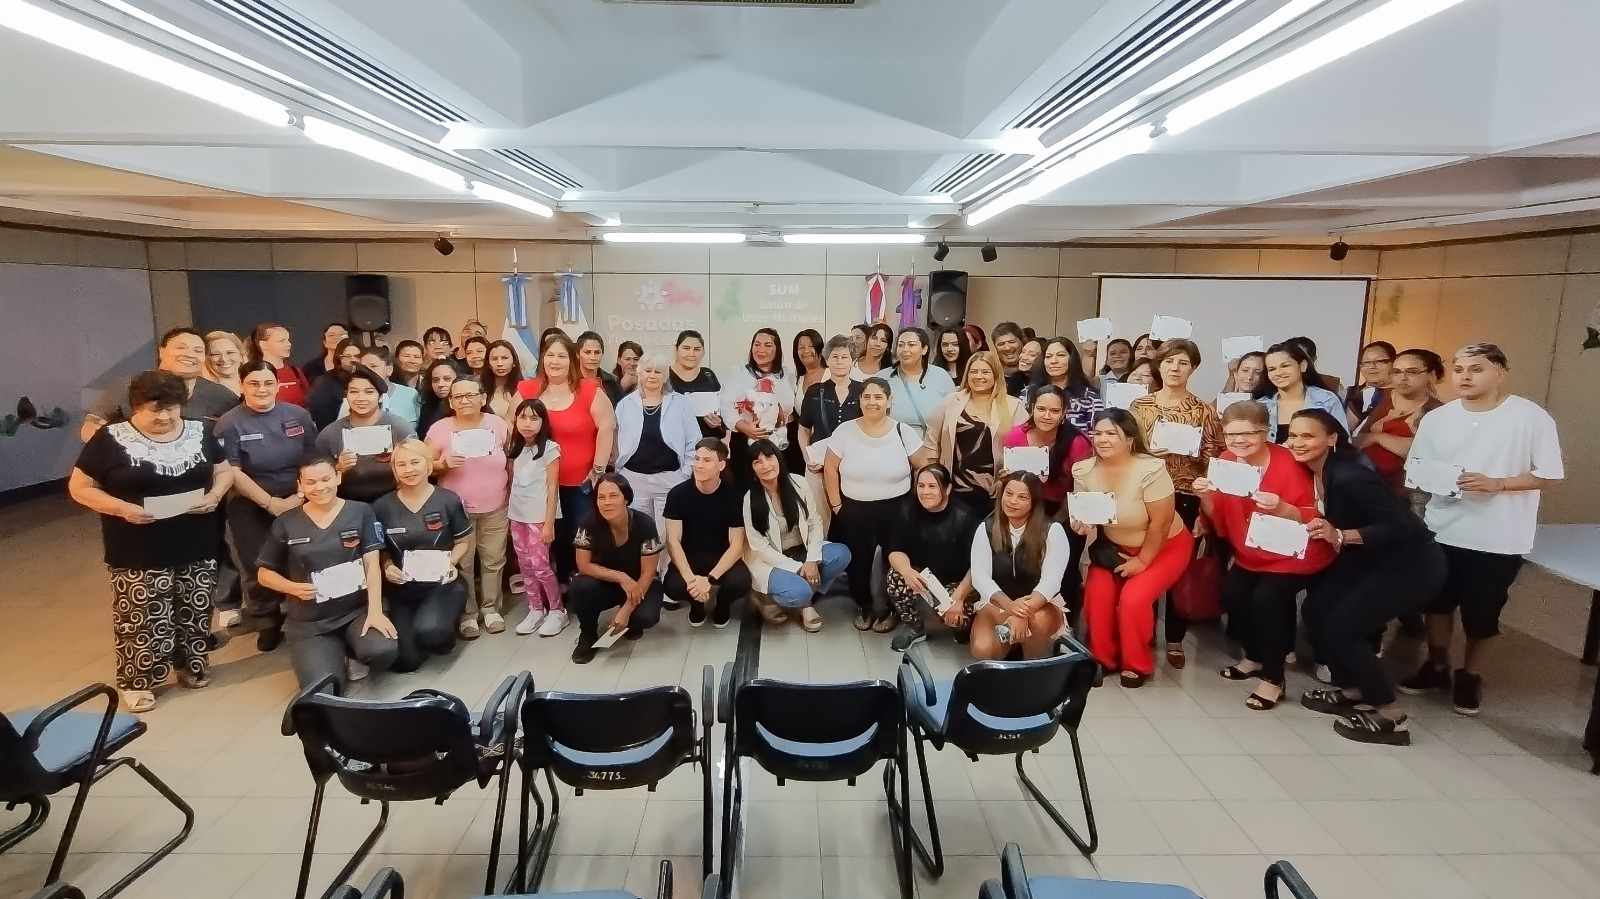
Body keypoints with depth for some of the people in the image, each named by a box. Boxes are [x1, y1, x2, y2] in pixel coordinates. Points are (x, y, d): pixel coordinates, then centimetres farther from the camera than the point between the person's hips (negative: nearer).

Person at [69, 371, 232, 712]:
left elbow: (224, 471, 11)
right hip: (139, 554, -3)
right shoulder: (111, 439, -7)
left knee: (195, 611, 13)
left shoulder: (199, 433, 3)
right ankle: (136, 680, 19)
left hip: (197, 547, 3)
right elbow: (79, 486, -3)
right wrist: (122, 507, -19)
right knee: (142, 618, 2)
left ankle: (192, 664, 32)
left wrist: (215, 494, -10)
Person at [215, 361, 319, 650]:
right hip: (251, 509, -1)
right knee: (258, 567, 7)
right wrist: (270, 502, -16)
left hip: (297, 503, 2)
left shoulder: (298, 415, 0)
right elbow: (233, 473, -12)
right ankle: (268, 624, 25)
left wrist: (300, 496, -10)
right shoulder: (229, 424, -7)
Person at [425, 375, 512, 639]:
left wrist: (512, 496, 3)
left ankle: (491, 608, 26)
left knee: (493, 560, 11)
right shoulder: (439, 429, -7)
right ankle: (468, 614, 18)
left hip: (495, 508, 2)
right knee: (462, 564, 5)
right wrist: (443, 463, -22)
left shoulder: (498, 424, -2)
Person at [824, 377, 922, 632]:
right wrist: (836, 505, -2)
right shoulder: (845, 431, -6)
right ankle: (863, 606, 35)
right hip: (854, 510, 1)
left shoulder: (902, 431, -6)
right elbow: (830, 469, 0)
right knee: (857, 560, 9)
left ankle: (890, 608, 30)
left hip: (896, 509, 0)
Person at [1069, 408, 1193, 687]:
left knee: (1133, 598, -22)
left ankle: (1138, 664, 5)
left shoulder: (1151, 470, -28)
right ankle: (1103, 658, 9)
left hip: (1165, 547, -4)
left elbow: (1161, 524, -22)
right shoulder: (1084, 471, -12)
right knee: (1096, 593, -16)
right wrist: (1080, 524, -21)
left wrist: (1142, 561, -15)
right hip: (1114, 547, 5)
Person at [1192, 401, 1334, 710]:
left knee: (1266, 597, -24)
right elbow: (1219, 523, -1)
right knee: (1231, 591, -15)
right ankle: (1254, 656, 14)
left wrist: (1281, 508, -39)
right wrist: (1205, 497, -20)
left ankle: (1273, 678, -2)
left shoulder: (1288, 464, -20)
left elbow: (1312, 521, -20)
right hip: (1251, 555, 5)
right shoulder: (1226, 462, -6)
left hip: (1293, 555, -5)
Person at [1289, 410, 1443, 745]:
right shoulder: (1316, 472, -2)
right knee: (1315, 610, 3)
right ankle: (1350, 691, 21)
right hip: (1371, 559, 9)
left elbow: (1400, 526, -27)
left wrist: (1340, 536, -35)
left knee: (1340, 626, -12)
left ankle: (1390, 717, 5)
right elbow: (1327, 521, 7)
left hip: (1411, 564, -8)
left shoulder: (1349, 477, -27)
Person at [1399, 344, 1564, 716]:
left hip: (1499, 538, -3)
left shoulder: (1531, 417, -9)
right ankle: (1437, 667, 33)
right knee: (1437, 602, 13)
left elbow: (1549, 474, -8)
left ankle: (1470, 676, 30)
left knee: (1481, 612, 9)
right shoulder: (1437, 418, 0)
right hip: (1442, 530, 3)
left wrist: (1495, 484, -21)